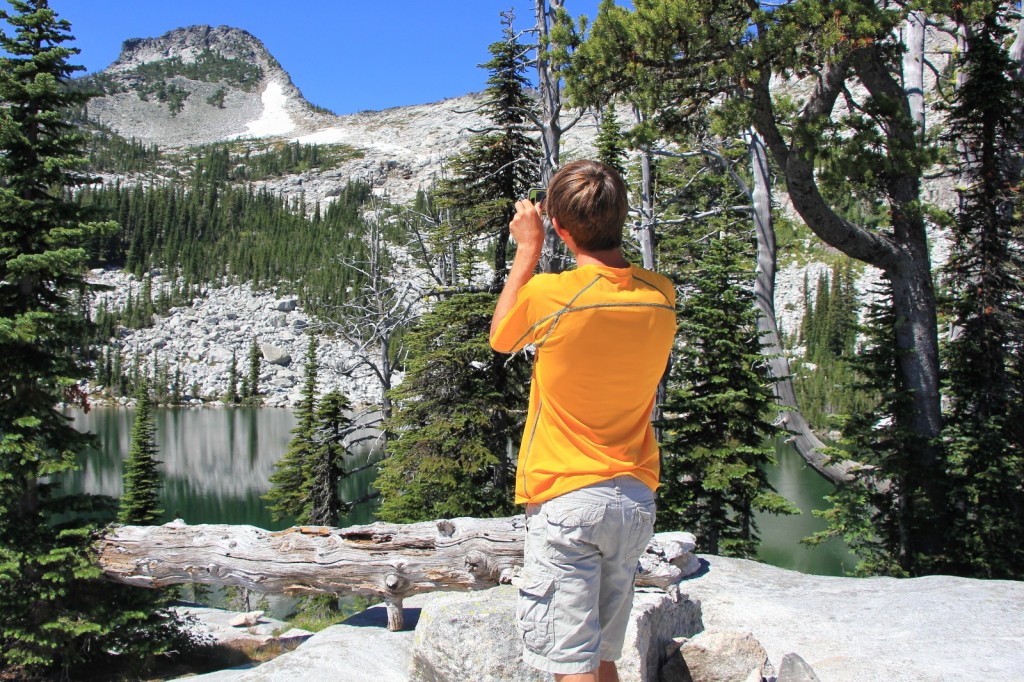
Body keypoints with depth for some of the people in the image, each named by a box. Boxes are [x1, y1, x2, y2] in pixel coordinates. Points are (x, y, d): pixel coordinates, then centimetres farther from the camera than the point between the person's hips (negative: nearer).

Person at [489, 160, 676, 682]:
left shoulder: (549, 296, -16)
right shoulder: (661, 296, -3)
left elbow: (500, 337, 5)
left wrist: (527, 247, 10)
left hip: (565, 500, -5)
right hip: (637, 500, 6)